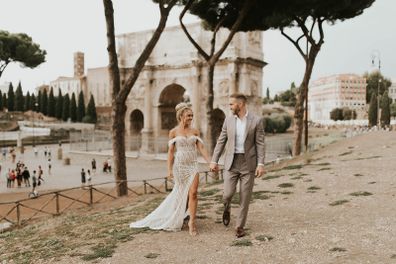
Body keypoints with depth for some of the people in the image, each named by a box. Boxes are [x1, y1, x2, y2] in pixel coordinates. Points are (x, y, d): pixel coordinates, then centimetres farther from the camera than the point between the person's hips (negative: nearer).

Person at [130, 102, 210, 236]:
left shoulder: (195, 131, 4)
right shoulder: (173, 132, -2)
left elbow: (201, 148, 0)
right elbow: (171, 151, -1)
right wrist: (169, 169, -4)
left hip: (192, 165, 2)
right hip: (179, 166, -2)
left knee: (193, 193, -9)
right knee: (181, 193, 10)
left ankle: (192, 222, 1)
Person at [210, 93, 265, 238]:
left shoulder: (256, 120, -5)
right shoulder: (228, 120, 4)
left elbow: (260, 144, -6)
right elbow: (221, 142, 6)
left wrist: (261, 164, -13)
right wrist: (214, 161, 2)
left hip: (248, 163, -2)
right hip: (231, 162, 2)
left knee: (244, 197, 2)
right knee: (228, 193, -6)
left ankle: (240, 226, 17)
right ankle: (227, 208, 29)